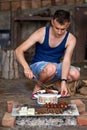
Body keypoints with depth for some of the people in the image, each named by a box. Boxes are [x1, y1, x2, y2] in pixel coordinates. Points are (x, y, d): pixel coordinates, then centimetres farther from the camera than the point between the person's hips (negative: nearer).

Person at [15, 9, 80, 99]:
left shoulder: (71, 39, -11)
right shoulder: (41, 33, -18)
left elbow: (66, 60, -20)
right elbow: (19, 51, -20)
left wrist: (63, 81, -35)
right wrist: (26, 68, -38)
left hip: (55, 66, 3)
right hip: (38, 65, -3)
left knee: (75, 74, -27)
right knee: (51, 68, -38)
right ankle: (38, 87, -8)